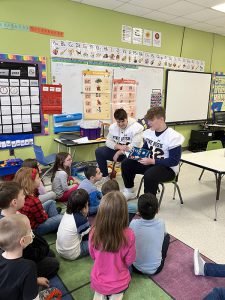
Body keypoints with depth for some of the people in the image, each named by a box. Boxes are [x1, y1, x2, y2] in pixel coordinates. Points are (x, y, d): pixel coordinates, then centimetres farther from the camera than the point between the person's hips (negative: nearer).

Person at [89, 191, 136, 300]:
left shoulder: (94, 232, -24)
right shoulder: (129, 235, -30)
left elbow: (93, 256, -5)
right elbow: (129, 261, -12)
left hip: (97, 282, 2)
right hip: (119, 283, -2)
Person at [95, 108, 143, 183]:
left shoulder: (136, 127, -15)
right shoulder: (113, 127, 5)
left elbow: (135, 146, -22)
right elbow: (108, 141, -1)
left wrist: (119, 152, -23)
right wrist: (119, 146, -22)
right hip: (117, 150, 6)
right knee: (98, 151, -13)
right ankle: (105, 177, 0)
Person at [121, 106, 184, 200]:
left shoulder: (173, 137, -21)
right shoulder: (149, 132, 0)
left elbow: (174, 161, -22)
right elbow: (145, 149, 17)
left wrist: (152, 161, -26)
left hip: (168, 168, -7)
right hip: (150, 163, 8)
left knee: (149, 175, -38)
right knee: (126, 163, -3)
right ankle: (130, 191, 12)